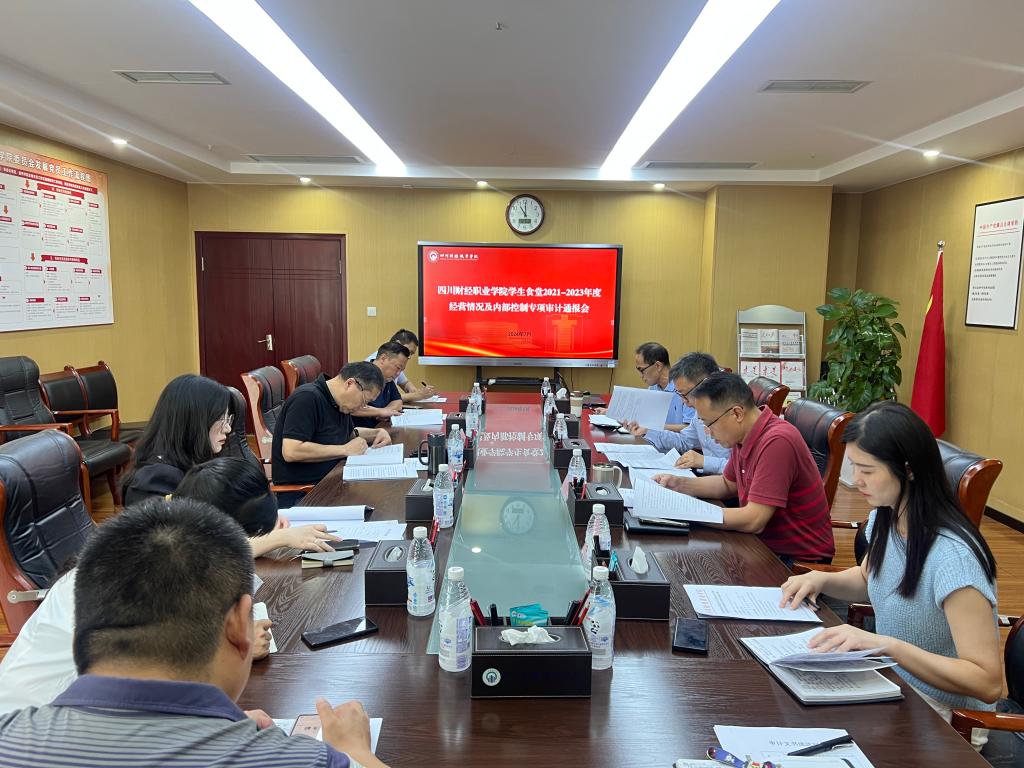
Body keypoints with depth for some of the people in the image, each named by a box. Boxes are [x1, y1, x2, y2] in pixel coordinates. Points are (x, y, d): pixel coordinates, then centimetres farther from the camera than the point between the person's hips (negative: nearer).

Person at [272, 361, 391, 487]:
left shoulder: (340, 404, 11)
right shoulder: (307, 398, -18)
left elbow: (350, 433, 28)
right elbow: (291, 452, -27)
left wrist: (378, 433, 8)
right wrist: (345, 450, -21)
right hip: (300, 486, -9)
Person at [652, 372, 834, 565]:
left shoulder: (775, 442, -26)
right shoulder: (744, 435, 2)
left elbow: (753, 521, -28)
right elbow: (728, 484, 18)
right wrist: (678, 484, 4)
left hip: (798, 557, -8)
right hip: (766, 542, 8)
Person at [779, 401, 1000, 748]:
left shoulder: (952, 556, -27)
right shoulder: (884, 519, -4)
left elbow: (988, 683, -27)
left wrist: (885, 644, -35)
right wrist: (822, 579, -3)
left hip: (942, 720, -6)